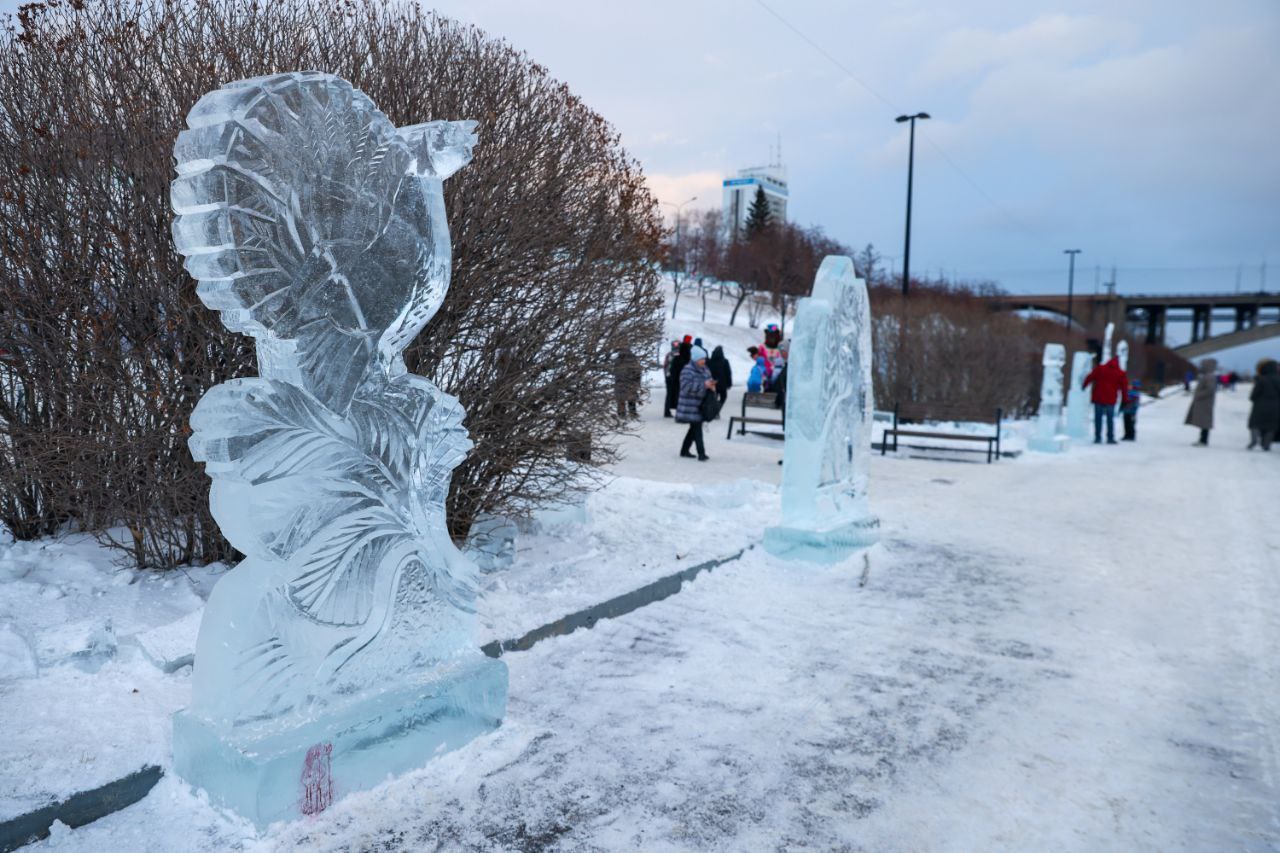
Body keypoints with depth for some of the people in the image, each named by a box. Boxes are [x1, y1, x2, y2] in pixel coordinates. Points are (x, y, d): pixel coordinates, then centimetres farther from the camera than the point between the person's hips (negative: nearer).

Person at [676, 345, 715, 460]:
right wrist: (704, 385, -28)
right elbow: (686, 387, -23)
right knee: (697, 428, -11)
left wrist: (711, 387, -2)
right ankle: (701, 453, -11)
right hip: (690, 405, -8)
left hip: (701, 405, 8)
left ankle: (684, 450, 24)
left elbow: (709, 382, 23)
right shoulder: (687, 370, -13)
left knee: (694, 428, 12)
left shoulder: (705, 370, 12)